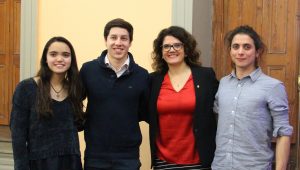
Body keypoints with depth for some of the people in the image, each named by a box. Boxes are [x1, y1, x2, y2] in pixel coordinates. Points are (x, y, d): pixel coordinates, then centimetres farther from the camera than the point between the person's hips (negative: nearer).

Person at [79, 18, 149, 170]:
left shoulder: (142, 75, 0)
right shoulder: (88, 69, -2)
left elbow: (145, 112, 10)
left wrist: (126, 119, 0)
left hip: (128, 155, 0)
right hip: (95, 154, 0)